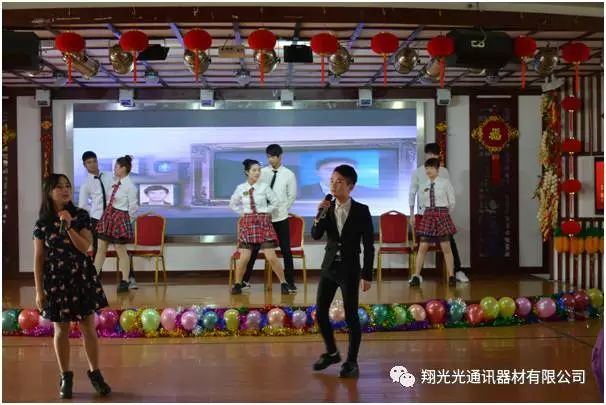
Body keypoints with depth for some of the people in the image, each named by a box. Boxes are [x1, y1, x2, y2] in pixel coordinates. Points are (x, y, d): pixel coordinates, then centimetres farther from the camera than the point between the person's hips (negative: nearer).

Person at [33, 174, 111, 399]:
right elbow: (38, 259, -1)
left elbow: (85, 247, -9)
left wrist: (69, 227, -20)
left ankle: (95, 373, 19)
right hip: (56, 280, 0)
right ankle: (66, 377, 22)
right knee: (61, 330, 8)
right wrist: (39, 291, -3)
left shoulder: (81, 216, -2)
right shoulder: (42, 223, -3)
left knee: (89, 328, 4)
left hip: (82, 277, 0)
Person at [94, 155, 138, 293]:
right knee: (101, 249, 10)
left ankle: (124, 282, 9)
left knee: (121, 251, 0)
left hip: (120, 218, -8)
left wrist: (126, 221, -1)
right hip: (108, 216, 8)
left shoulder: (130, 186, -14)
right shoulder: (116, 183, 9)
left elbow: (133, 207, -11)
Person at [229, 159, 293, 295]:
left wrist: (266, 211, 0)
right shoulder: (240, 188, 0)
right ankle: (237, 284, 16)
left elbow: (276, 202, 6)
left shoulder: (264, 187, -5)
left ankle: (283, 283, 9)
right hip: (247, 223, 1)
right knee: (244, 258, -2)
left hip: (263, 222, -1)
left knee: (271, 257, -4)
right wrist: (243, 212, 6)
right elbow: (233, 204, 16)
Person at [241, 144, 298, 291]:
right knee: (254, 248, 5)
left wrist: (280, 210, 0)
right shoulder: (262, 172, 0)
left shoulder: (289, 174, -2)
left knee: (286, 249, 4)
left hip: (280, 218, -1)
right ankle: (245, 279, 14)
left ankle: (290, 281, 14)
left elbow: (292, 196, 3)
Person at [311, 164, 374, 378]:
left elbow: (369, 245, -7)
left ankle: (352, 361, 15)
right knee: (320, 313, 7)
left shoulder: (361, 210, -8)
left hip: (349, 269, -4)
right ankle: (331, 352, 29)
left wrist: (367, 275, -9)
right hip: (329, 266, 5)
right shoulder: (328, 208, 2)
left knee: (351, 316, 0)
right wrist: (320, 215, -19)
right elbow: (316, 235, -4)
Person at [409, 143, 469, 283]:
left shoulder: (444, 171, 3)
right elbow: (412, 193, 1)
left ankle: (458, 271, 9)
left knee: (449, 240, 1)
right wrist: (411, 214, -2)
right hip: (423, 213, -1)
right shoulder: (418, 172, -1)